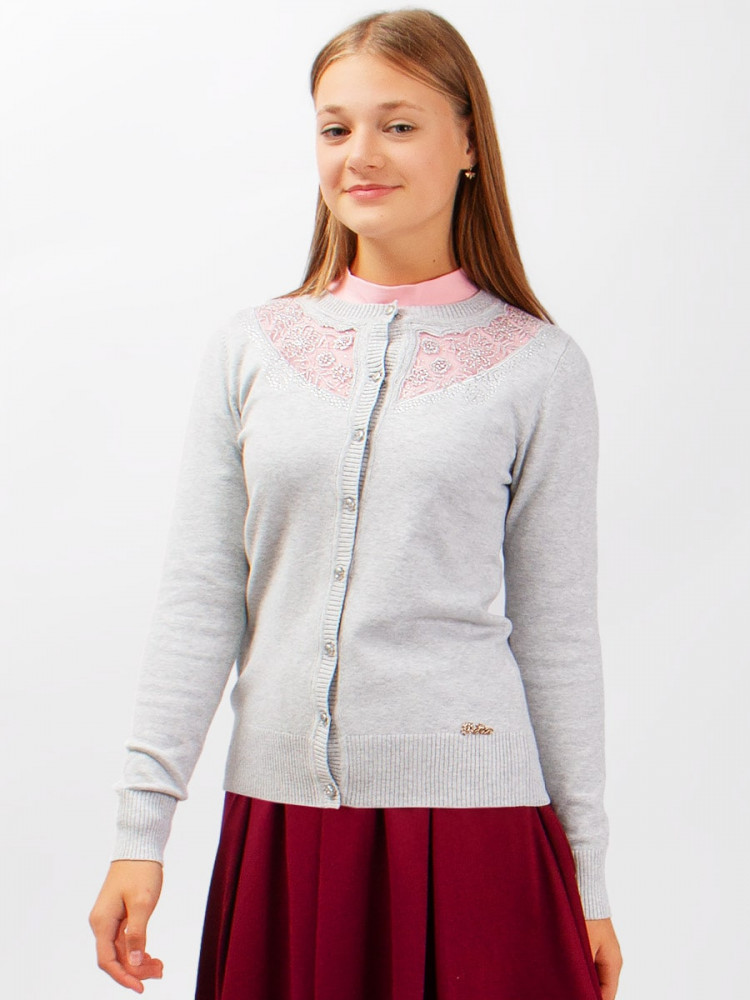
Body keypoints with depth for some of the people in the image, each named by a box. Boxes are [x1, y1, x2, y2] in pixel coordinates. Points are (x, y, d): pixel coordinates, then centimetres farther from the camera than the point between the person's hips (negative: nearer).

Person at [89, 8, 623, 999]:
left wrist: (586, 879, 3)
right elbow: (199, 599, 5)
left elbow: (556, 630, 2)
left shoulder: (537, 367, -1)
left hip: (468, 807, -2)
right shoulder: (249, 350, 6)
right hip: (277, 808, 2)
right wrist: (141, 829, 1)